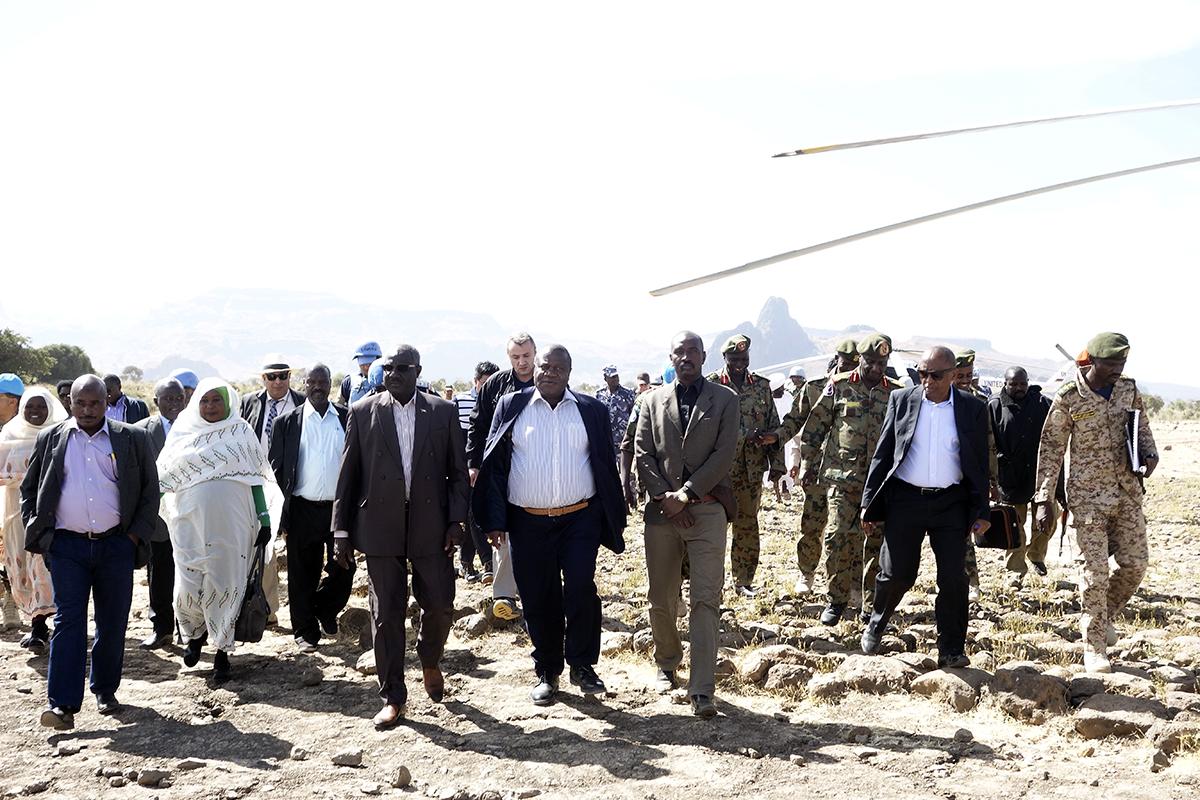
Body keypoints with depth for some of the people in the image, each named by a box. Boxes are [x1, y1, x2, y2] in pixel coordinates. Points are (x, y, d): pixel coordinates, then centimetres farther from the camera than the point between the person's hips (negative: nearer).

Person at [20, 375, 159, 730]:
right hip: (67, 546, 0)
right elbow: (28, 490, 13)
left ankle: (105, 691, 24)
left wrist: (135, 536, -1)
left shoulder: (133, 439, 4)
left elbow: (150, 491, 7)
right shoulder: (50, 440, 7)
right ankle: (63, 704, -6)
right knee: (68, 621, -5)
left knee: (113, 622, 8)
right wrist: (39, 535, 2)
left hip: (116, 545, 1)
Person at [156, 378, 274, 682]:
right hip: (191, 522, 1)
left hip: (231, 523, -1)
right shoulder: (183, 433, 7)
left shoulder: (240, 432, 5)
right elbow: (163, 478, 14)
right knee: (188, 586, -1)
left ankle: (222, 651, 14)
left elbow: (254, 478, 5)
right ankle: (195, 633, 29)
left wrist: (264, 519, 0)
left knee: (225, 585, 1)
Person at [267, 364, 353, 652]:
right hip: (303, 510, -1)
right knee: (303, 574, 5)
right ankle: (306, 631, 18)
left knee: (343, 568, 5)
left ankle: (326, 609, 33)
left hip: (341, 507, 1)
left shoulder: (348, 419, 4)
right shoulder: (287, 422, 2)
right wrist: (284, 507, -1)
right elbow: (276, 467, 4)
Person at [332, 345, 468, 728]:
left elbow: (458, 470, 5)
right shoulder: (363, 412, 2)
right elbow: (348, 475, 3)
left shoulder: (442, 412, 3)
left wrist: (456, 520, -3)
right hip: (381, 526, 0)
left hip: (431, 525, 1)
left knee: (440, 605, 3)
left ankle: (430, 661, 35)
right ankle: (393, 698, 15)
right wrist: (341, 530, 1)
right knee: (386, 614, 4)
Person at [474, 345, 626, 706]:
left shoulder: (592, 411, 6)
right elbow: (494, 465, 3)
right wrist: (494, 520, -3)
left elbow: (606, 467, 10)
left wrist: (613, 522, 7)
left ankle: (582, 665, 7)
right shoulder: (511, 407, 5)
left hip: (580, 519, 0)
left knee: (581, 590, -12)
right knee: (539, 601, 7)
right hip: (528, 523, 1)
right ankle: (547, 672, 22)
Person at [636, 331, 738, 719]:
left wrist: (685, 494, -11)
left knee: (706, 599, -9)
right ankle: (667, 665, 32)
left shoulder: (724, 400, 5)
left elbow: (724, 454, -4)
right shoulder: (653, 400, 11)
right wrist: (665, 496, -8)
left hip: (707, 509, -2)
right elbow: (643, 454, 5)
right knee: (661, 599, 10)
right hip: (662, 511, 3)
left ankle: (702, 690, -10)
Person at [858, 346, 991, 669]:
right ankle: (876, 624, 27)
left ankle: (951, 651, 10)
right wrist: (869, 503, 3)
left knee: (953, 578, -1)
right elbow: (882, 454, 6)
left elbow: (980, 465, 7)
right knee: (896, 573, 1)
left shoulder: (973, 409, 2)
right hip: (905, 500, 0)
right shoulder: (901, 400, 3)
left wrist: (981, 512, 3)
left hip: (951, 504, 0)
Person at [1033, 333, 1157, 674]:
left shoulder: (1129, 389, 3)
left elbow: (1142, 428, 15)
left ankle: (1103, 614, 30)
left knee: (1135, 563, 4)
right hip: (1089, 495, -5)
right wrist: (1043, 499, -8)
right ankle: (1094, 648, 7)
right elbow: (1051, 449, -6)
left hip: (1128, 491, 5)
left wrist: (1149, 455, -8)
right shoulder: (1068, 397, -11)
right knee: (1095, 569, -4)